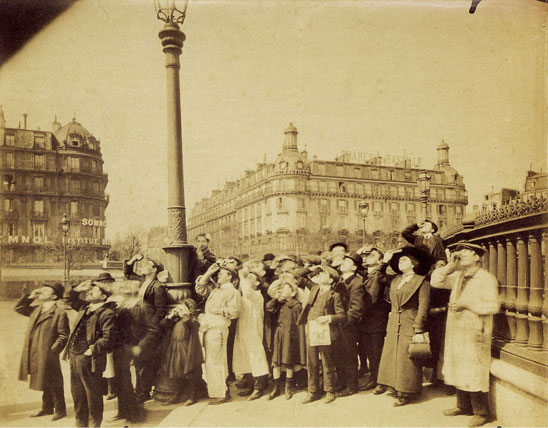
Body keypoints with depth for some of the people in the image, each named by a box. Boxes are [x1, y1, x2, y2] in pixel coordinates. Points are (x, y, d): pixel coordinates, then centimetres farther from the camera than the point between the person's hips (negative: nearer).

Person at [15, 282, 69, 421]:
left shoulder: (60, 313, -13)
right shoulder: (36, 309, 11)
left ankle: (60, 410, 19)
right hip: (34, 354, 7)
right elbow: (19, 307, 21)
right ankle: (47, 408, 36)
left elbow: (64, 335, -14)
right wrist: (30, 296, 8)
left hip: (47, 355, -7)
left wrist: (53, 350, -21)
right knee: (44, 383, 21)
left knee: (53, 384, 4)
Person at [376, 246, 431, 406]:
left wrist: (418, 328, -16)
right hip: (394, 325, 6)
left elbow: (423, 305, -10)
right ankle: (387, 383, 26)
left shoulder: (421, 281, -5)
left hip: (410, 326, -6)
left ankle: (406, 393, 12)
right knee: (390, 355, 11)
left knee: (407, 359, 0)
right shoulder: (395, 280, 14)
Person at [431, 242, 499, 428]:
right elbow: (436, 281, 10)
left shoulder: (486, 278, -9)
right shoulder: (458, 277, 12)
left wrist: (466, 304, -17)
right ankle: (464, 406, 28)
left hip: (475, 334, -7)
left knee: (474, 373, -2)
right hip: (456, 333, 7)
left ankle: (481, 412, 11)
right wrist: (450, 265, 1)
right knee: (458, 370, 14)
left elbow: (492, 306, -16)